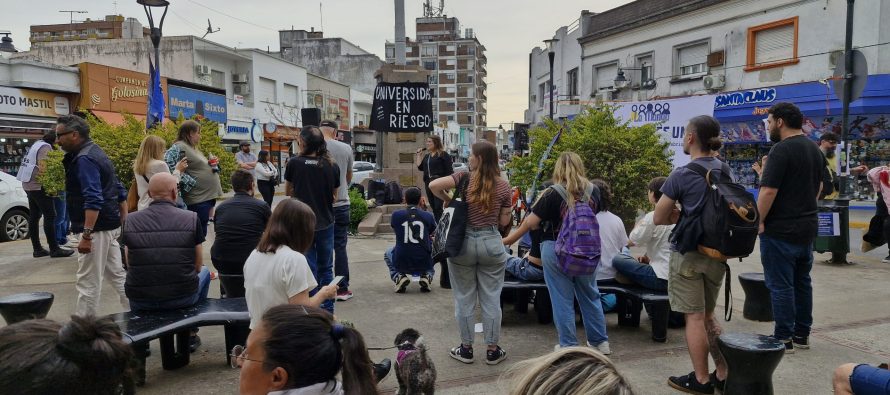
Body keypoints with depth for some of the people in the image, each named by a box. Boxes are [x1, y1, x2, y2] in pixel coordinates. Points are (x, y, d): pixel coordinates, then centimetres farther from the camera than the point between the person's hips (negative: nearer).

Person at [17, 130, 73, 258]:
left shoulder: (37, 144, 18)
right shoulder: (45, 147, -12)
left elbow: (38, 165, 15)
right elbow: (42, 167, -21)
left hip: (28, 185, 10)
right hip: (38, 186, -10)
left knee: (34, 217, 10)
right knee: (50, 216, -9)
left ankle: (37, 249, 13)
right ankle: (54, 249, -9)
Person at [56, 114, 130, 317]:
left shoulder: (84, 159, -15)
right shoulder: (95, 152, 15)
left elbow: (93, 200, -25)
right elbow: (119, 191, 18)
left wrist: (86, 235, -27)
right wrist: (124, 220, 20)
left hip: (97, 228, -10)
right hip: (111, 225, 10)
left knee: (88, 283, -3)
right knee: (117, 274, 16)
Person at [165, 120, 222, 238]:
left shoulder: (193, 148, 20)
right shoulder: (179, 147, -9)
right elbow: (169, 164, -23)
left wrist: (210, 163, 9)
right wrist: (189, 182, -19)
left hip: (208, 195, 10)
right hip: (198, 198, -10)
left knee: (202, 232, 13)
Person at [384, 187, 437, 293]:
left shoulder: (396, 215, -5)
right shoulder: (428, 216, -3)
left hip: (401, 264, 0)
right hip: (424, 264, 0)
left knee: (388, 253, 36)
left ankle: (398, 276, 7)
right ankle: (427, 276, 9)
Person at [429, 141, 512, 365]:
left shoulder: (464, 178, -6)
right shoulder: (503, 186, -1)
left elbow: (434, 185, -17)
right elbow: (504, 222, 2)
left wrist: (447, 200, 1)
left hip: (463, 242, -1)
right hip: (491, 243, 1)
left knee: (464, 298, 10)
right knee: (491, 299, 10)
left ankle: (466, 349, 20)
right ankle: (492, 351, 17)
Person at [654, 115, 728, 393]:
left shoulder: (681, 175, -15)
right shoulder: (725, 171, 4)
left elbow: (658, 218, -10)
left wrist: (682, 216, 2)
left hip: (688, 254, -6)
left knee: (694, 317, 3)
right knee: (708, 315, 18)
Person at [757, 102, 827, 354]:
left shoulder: (782, 149, -17)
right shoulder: (814, 149, 12)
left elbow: (768, 191, -23)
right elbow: (818, 187, 20)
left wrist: (759, 221, -13)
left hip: (781, 229, -9)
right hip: (807, 227, 9)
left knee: (781, 286, -1)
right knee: (802, 282, 16)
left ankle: (783, 339, 5)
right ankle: (802, 334, 25)